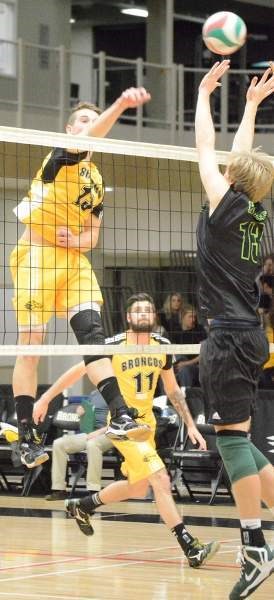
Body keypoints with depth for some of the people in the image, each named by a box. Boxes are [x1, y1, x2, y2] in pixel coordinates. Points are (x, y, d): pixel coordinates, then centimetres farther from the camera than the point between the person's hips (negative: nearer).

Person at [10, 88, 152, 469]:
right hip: (38, 254, -6)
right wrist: (120, 105, -42)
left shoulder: (96, 180, 19)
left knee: (92, 331, -12)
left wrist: (76, 238, -3)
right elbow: (91, 135, -25)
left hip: (74, 259, 6)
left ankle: (119, 416, -22)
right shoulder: (63, 155, -2)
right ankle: (26, 438, -2)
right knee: (31, 344, -5)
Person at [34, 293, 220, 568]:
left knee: (137, 488, 19)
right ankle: (190, 548, -24)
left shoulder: (162, 346, 0)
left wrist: (190, 426, 7)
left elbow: (173, 391, 13)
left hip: (146, 422, 7)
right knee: (161, 479, -20)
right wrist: (45, 399, 3)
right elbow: (77, 371, -2)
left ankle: (82, 506, 42)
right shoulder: (114, 346, -15)